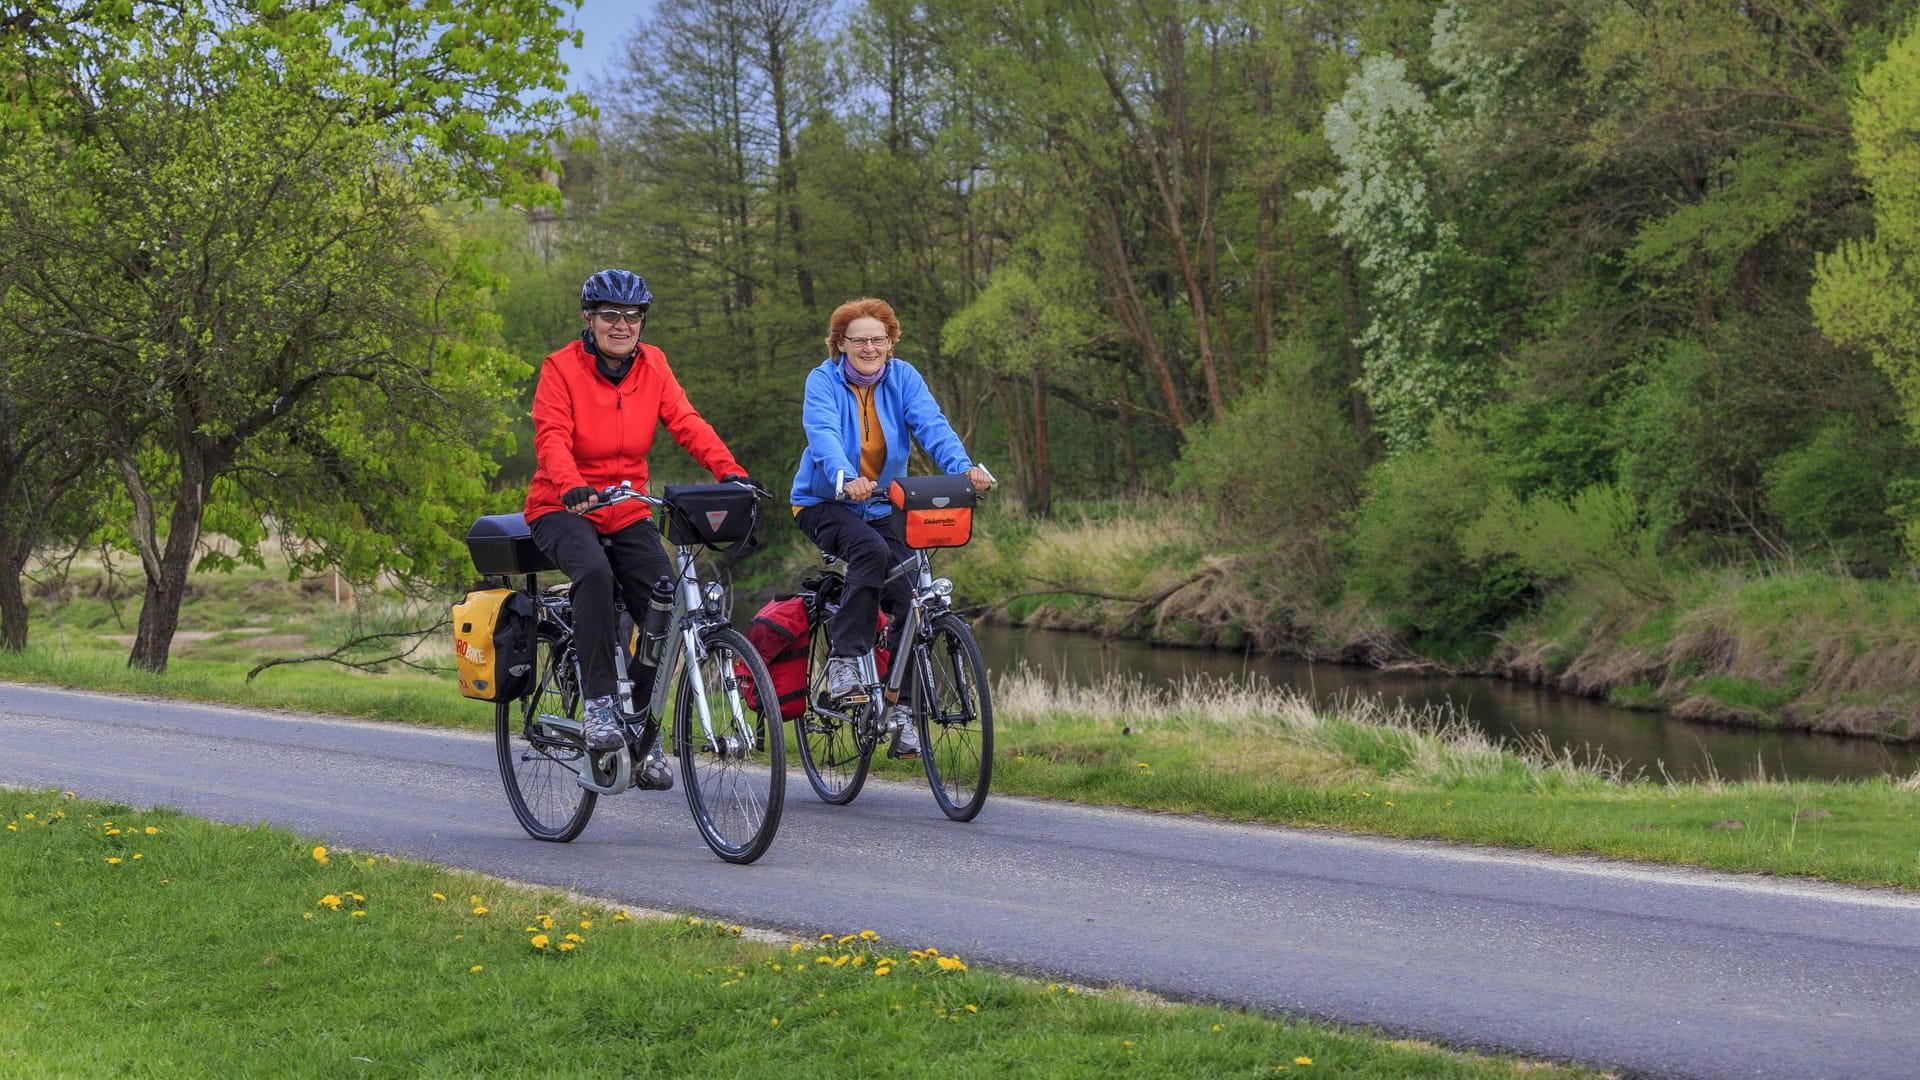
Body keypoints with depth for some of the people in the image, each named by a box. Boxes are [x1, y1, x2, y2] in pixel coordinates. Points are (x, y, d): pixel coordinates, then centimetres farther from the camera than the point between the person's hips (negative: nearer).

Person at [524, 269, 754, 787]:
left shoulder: (652, 365, 2)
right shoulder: (562, 367, -10)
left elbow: (687, 423, -9)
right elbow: (552, 438, -22)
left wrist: (730, 471, -25)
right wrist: (572, 486, -42)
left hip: (628, 511, 4)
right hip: (563, 509, -4)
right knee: (595, 573, -35)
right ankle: (598, 702, -28)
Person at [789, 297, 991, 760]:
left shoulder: (903, 377, -2)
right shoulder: (823, 381, -11)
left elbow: (932, 425, -18)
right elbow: (823, 435, -29)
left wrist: (964, 467, -37)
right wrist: (846, 479, -49)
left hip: (885, 507, 4)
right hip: (826, 503, -4)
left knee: (910, 592, -13)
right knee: (871, 551, -34)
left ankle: (901, 711, -3)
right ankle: (843, 660, -27)